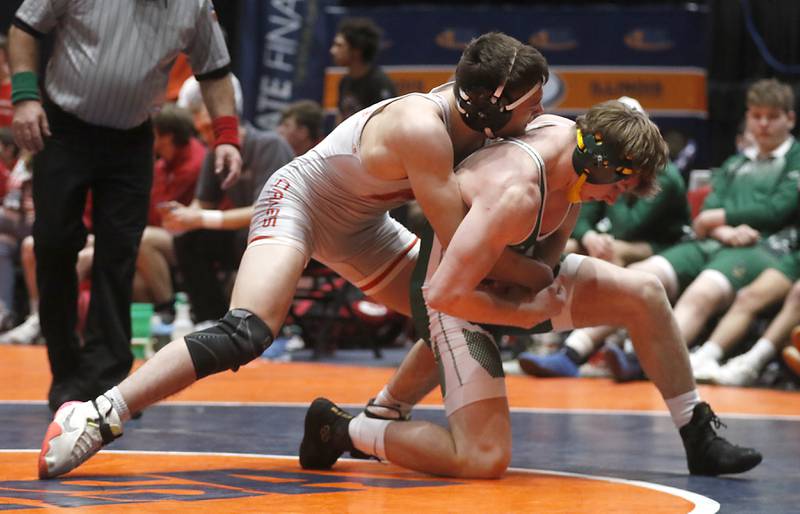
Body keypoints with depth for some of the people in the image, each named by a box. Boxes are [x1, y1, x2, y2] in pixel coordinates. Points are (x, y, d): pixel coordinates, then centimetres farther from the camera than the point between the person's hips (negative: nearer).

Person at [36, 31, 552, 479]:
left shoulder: (472, 116, -12)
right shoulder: (421, 125, -34)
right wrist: (542, 278, -23)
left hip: (359, 221, 9)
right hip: (298, 200, -9)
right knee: (245, 335, -29)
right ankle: (98, 417, -28)